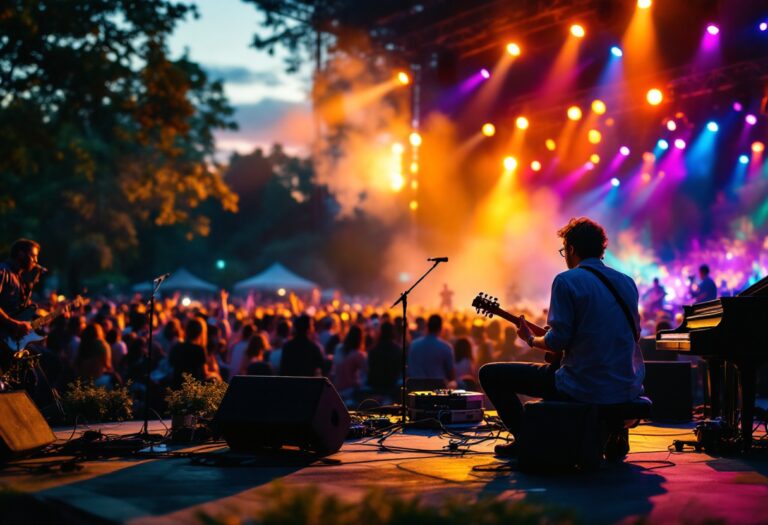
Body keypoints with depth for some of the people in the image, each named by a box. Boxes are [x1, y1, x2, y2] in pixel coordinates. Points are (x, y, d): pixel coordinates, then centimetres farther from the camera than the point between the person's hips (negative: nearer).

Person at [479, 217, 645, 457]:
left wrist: (530, 339, 8)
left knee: (491, 374, 5)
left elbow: (557, 341, -14)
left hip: (584, 388, -6)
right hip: (629, 388, 7)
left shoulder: (567, 281, -9)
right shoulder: (627, 282, 9)